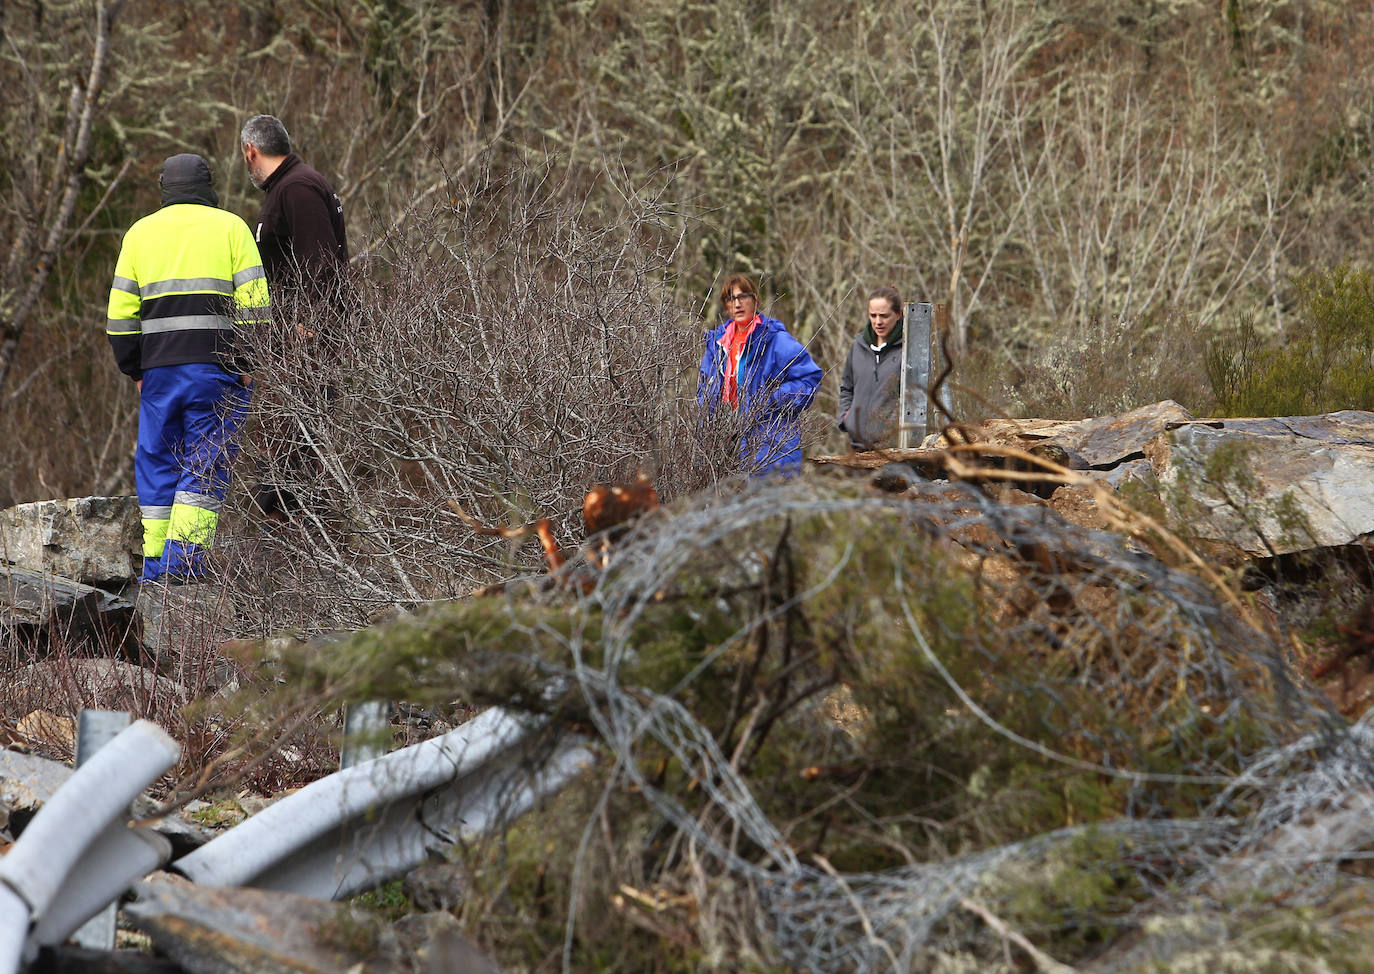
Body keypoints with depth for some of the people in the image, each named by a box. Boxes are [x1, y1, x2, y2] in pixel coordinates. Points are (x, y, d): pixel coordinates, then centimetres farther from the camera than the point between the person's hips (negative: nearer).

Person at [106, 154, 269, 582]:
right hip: (217, 369, -2)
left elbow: (121, 313, 10)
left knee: (158, 464, 10)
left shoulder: (139, 233, 14)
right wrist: (248, 364, -1)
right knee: (206, 466, -2)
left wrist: (135, 371, 16)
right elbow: (254, 302, -4)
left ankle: (156, 566, 8)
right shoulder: (230, 227, 6)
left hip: (159, 369, 3)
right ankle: (184, 561, -13)